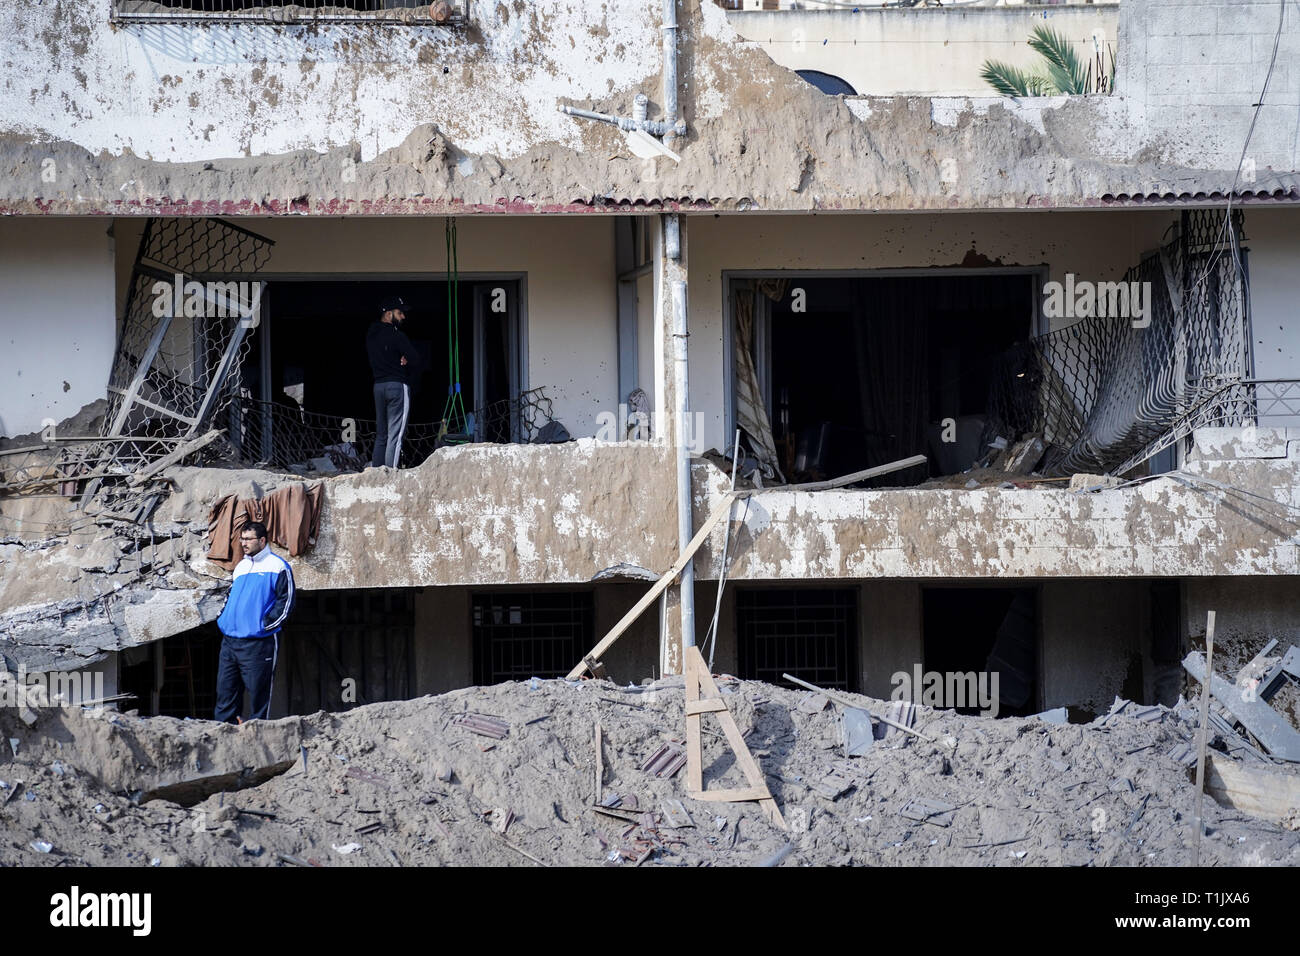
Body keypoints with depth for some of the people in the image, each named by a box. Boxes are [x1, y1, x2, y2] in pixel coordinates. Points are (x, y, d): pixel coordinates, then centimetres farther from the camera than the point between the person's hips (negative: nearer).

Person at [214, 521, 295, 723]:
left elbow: (286, 601, -7)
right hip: (229, 641, 7)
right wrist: (222, 619, 12)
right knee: (225, 692, 6)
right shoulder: (241, 566, 20)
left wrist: (267, 623, -14)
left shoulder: (278, 566, -2)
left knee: (258, 694, -3)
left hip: (258, 644, -7)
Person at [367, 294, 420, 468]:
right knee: (395, 434, -7)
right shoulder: (396, 335, -14)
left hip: (378, 385, 8)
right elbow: (415, 360, -17)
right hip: (398, 385, -8)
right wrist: (405, 368, 5)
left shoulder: (371, 335, 11)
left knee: (381, 434, 16)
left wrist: (400, 362, 0)